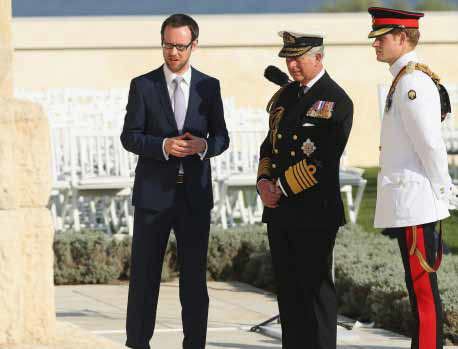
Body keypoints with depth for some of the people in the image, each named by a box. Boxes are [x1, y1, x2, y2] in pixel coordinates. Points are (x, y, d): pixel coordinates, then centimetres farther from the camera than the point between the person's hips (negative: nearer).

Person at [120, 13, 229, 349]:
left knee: (195, 275, 5)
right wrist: (163, 146, -19)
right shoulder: (142, 86, 1)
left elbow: (221, 138, 9)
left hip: (195, 194, 2)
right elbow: (129, 136, -3)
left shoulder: (209, 86, 7)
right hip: (153, 192, -2)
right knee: (145, 273, 1)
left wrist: (204, 145, -14)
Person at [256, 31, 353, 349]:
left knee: (316, 287, -3)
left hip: (315, 212, -7)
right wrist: (264, 182, 1)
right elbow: (269, 145, 19)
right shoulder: (285, 96, 15)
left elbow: (321, 160, -16)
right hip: (279, 210, 7)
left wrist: (281, 189, -13)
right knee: (288, 288, 10)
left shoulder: (336, 102, -9)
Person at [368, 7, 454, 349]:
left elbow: (431, 144, -19)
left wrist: (441, 190, -12)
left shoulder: (412, 82, -16)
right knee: (421, 285, 12)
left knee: (422, 286, -8)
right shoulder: (408, 79, 17)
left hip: (413, 201, -10)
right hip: (409, 203, 10)